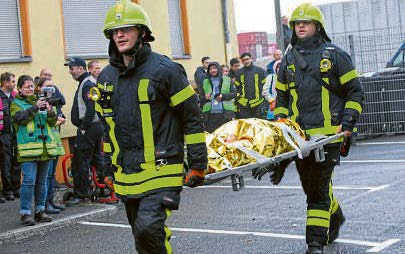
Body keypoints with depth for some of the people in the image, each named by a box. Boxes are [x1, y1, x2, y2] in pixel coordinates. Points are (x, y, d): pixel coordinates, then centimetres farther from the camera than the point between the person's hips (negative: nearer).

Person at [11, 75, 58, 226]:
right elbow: (20, 118, -15)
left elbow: (52, 122, 11)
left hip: (45, 148, 5)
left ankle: (40, 210, 18)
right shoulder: (16, 104, 5)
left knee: (42, 181, 10)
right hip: (28, 149, -5)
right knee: (29, 181, -11)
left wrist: (50, 111, -9)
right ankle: (25, 213, -6)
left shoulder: (40, 101, 16)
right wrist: (35, 107, -22)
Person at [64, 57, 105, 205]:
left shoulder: (87, 84, -14)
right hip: (97, 126, 11)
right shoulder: (87, 83, 18)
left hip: (89, 128, -11)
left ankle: (80, 196, -4)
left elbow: (91, 108, -23)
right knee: (96, 159, 15)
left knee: (80, 162, -7)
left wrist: (83, 127, -20)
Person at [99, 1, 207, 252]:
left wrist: (198, 165, -6)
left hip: (161, 170, -6)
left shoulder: (164, 69, -7)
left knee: (148, 228, -23)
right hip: (127, 173, 7)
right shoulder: (107, 76, 11)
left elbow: (192, 118, -5)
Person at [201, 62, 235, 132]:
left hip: (225, 113, -1)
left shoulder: (227, 80, 9)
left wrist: (223, 96, -10)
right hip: (210, 114, 1)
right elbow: (201, 97, 14)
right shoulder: (205, 82, 13)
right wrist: (205, 98, -9)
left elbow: (233, 93, 5)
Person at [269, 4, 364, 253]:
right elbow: (282, 97, 23)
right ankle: (335, 216, 42)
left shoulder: (334, 55, 3)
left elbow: (355, 92, 4)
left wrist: (348, 122, -6)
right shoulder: (288, 60, 15)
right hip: (299, 136, 5)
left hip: (328, 134, -5)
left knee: (318, 188, -9)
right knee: (311, 186, 16)